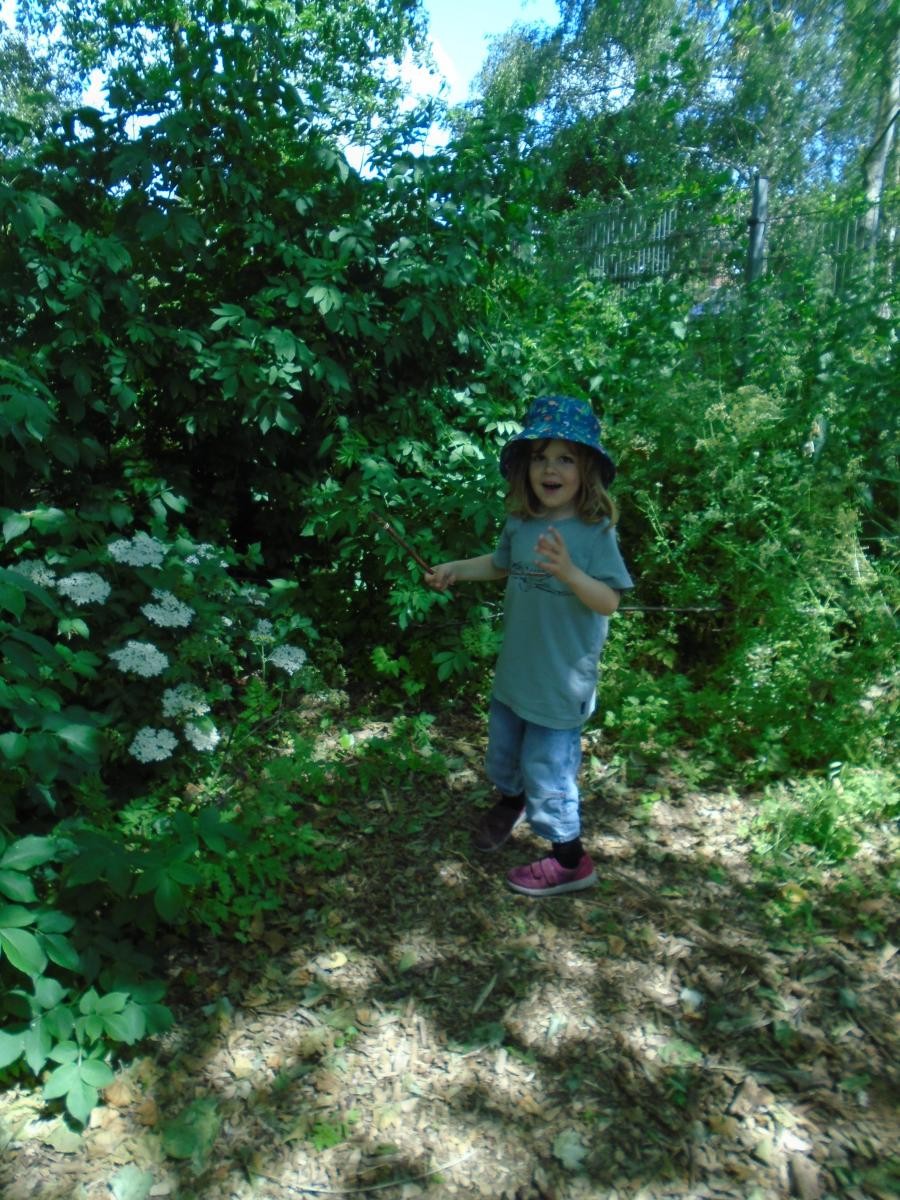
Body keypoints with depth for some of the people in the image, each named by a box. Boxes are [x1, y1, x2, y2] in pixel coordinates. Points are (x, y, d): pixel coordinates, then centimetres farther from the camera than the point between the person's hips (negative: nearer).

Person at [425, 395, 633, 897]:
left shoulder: (595, 533, -19)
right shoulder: (521, 523, -2)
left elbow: (610, 602, -23)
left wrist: (569, 572, -38)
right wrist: (456, 569, 6)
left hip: (562, 682, -6)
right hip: (514, 671, 7)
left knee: (546, 768, 4)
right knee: (503, 755, 26)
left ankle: (570, 861, 27)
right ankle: (511, 802, 58)